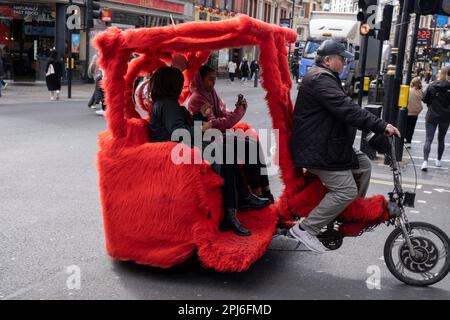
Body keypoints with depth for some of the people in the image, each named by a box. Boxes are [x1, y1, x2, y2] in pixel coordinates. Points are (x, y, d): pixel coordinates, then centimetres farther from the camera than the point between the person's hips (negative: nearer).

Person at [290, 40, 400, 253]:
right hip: (318, 150, -11)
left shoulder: (325, 78, 19)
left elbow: (344, 108, 21)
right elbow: (347, 109, -29)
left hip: (329, 145, 11)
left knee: (363, 164, 17)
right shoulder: (320, 79, -18)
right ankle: (305, 229, -10)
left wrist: (377, 127, 16)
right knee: (346, 190, -14)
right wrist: (381, 126, -31)